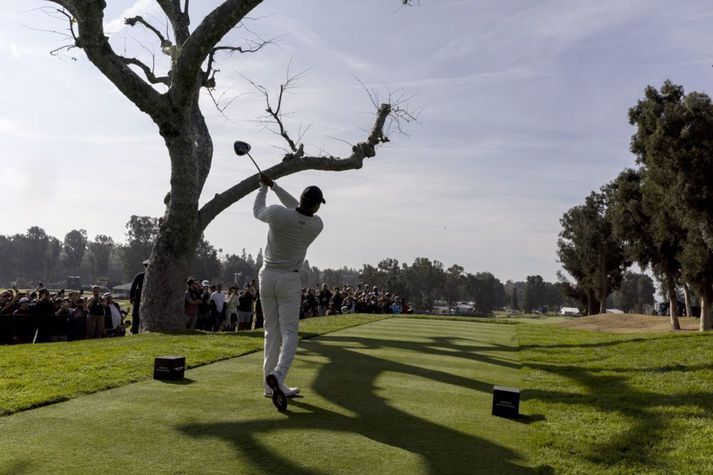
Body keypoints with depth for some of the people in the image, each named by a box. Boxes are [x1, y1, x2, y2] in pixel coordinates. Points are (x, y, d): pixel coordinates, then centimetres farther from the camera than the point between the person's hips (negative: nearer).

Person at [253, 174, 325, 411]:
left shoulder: (278, 214, -15)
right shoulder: (317, 225, -8)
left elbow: (257, 211, 8)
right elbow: (298, 209, 10)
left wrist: (263, 187, 23)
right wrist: (273, 185, 15)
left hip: (267, 276, 2)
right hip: (289, 280, -2)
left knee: (271, 331, 9)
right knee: (289, 332, -3)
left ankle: (272, 384, 11)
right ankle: (278, 374, -28)